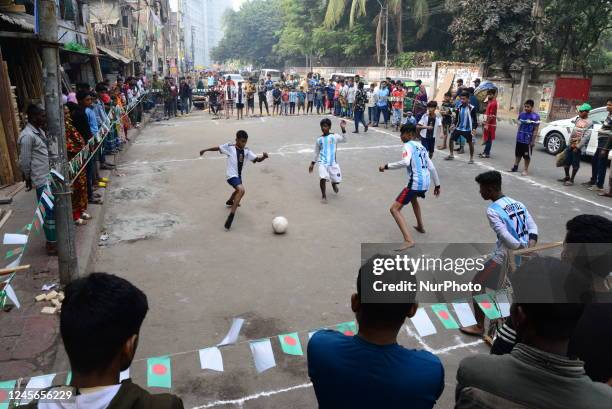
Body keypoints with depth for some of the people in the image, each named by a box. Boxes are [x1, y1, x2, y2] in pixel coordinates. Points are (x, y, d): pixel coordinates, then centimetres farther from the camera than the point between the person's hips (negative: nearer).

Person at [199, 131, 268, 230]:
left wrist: (264, 156, -29)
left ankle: (230, 201, 68)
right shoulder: (229, 147, -12)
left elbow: (257, 159, -8)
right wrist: (205, 150, 13)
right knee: (241, 190, -31)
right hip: (231, 175, -8)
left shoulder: (246, 151, -1)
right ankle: (231, 215, -33)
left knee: (238, 190, 34)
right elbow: (218, 148, 3)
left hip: (239, 175, 8)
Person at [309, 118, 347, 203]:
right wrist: (312, 163, 15)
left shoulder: (334, 136, 3)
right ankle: (323, 195, 0)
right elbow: (316, 153, 16)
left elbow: (344, 140, -10)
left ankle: (333, 184, 44)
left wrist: (343, 129, -18)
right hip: (322, 163, 0)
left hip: (333, 163, 0)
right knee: (322, 178, -22)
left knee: (337, 180, 3)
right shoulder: (319, 139, 7)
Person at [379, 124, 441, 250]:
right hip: (426, 182, 9)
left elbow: (405, 162, -25)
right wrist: (437, 185, 27)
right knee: (413, 198, 40)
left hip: (415, 183, -9)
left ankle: (408, 240, -21)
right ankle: (420, 226, 51)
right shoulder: (421, 147, 20)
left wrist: (386, 166, -19)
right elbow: (432, 168, 20)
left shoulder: (408, 145, -5)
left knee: (394, 209, -8)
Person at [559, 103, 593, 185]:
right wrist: (570, 143, 7)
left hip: (579, 146, -6)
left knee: (575, 163, -1)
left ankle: (571, 179, 7)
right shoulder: (578, 119, 12)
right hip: (571, 144, 6)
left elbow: (586, 136, -14)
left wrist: (578, 146, -17)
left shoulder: (589, 122, -8)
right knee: (566, 161, 9)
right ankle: (567, 177, 24)